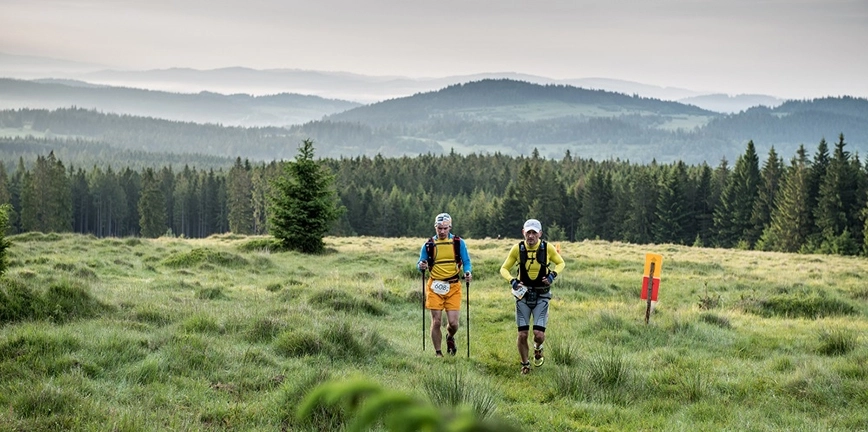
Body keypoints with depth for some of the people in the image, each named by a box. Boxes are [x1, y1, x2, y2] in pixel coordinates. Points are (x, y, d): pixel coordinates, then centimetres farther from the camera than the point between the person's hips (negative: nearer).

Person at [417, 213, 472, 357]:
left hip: (453, 287, 0)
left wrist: (468, 272, -15)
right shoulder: (428, 245, 6)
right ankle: (438, 353, 12)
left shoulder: (459, 243, 5)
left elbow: (466, 262, 6)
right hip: (434, 287, 0)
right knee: (436, 322, -2)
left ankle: (450, 338, 29)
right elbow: (420, 264, 12)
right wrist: (421, 266, -12)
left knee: (453, 322, -5)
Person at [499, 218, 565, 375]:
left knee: (539, 334, -11)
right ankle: (525, 365, 20)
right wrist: (512, 280, -17)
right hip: (523, 295, 1)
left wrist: (553, 275, -11)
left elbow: (561, 263, 9)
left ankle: (538, 349, 25)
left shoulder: (547, 248, -8)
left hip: (541, 296, -1)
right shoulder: (517, 248, -7)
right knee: (522, 335, -1)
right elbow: (504, 269, 2)